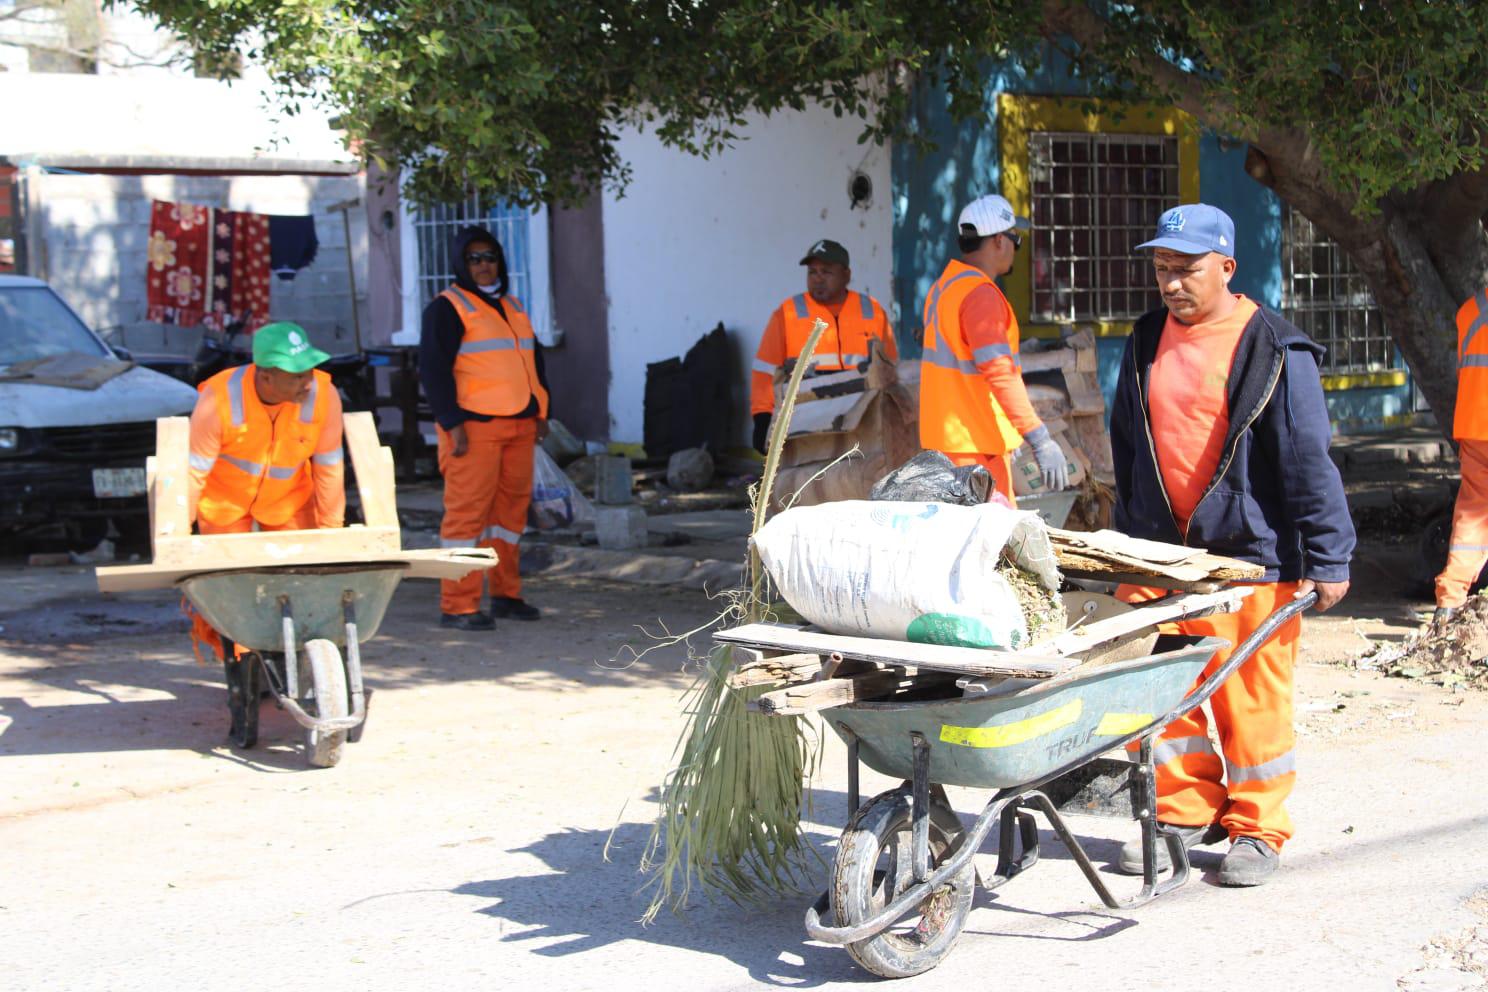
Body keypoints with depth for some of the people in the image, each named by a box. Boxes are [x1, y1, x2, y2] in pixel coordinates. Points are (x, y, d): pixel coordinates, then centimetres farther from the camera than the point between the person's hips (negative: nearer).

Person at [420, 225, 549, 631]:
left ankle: (506, 594, 21)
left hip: (519, 427, 8)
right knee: (467, 511, -9)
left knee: (512, 507, 11)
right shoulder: (446, 308, -3)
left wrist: (540, 411, 19)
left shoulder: (512, 307, 21)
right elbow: (434, 369, -10)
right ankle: (457, 605, -7)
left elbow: (533, 357, 28)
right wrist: (453, 423, -16)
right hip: (474, 427, -8)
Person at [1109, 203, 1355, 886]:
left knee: (1251, 697, 1)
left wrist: (1327, 557, -10)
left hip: (1249, 552, -5)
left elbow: (1307, 458, -7)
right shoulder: (1147, 342, 11)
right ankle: (1185, 814, 21)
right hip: (1162, 550, 5)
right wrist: (1129, 546, 19)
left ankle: (1256, 829, 13)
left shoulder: (1273, 349, -6)